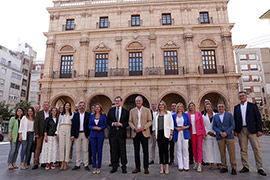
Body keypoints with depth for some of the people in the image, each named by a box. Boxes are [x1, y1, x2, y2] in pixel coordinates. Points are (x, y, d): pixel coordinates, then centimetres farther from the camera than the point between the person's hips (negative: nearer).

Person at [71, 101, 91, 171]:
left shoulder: (88, 114, 2)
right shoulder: (75, 114, 7)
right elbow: (73, 125, 4)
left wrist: (89, 135, -7)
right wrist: (72, 135, -2)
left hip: (85, 134, -2)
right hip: (77, 134, 2)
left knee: (85, 150, 4)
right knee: (77, 150, 9)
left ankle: (86, 165, 13)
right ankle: (77, 165, 20)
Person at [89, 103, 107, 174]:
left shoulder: (103, 115, 4)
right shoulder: (91, 116, 10)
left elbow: (105, 125, 1)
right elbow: (89, 125, 7)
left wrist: (100, 128, -17)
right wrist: (94, 127, -12)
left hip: (100, 135, -2)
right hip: (93, 135, 2)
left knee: (99, 151, 1)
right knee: (93, 151, 4)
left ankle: (98, 167, 12)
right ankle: (94, 167, 15)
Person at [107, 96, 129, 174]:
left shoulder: (126, 111, 3)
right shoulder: (111, 110, 9)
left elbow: (128, 122, 1)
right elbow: (108, 121, 7)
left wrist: (121, 124, -15)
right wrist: (113, 124, -11)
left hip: (122, 133, -2)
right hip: (113, 132, 2)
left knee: (122, 150, 4)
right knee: (114, 150, 8)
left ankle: (124, 166, 17)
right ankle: (114, 166, 21)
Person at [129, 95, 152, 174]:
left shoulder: (147, 110, 4)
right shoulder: (132, 111, 10)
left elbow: (150, 121, 0)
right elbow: (130, 121, 7)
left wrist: (143, 127, -14)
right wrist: (134, 128, -11)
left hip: (144, 133, -2)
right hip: (135, 133, 2)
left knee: (145, 151, 3)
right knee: (136, 151, 9)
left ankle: (146, 168, 16)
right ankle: (137, 167, 21)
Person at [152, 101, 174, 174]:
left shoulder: (168, 113, 4)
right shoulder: (156, 114, 11)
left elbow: (171, 124, 1)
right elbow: (154, 125, 13)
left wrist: (171, 134, -5)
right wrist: (154, 134, 7)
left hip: (165, 133, -3)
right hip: (158, 133, 3)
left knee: (165, 150, -3)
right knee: (160, 150, 5)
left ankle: (167, 167, 7)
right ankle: (161, 167, 12)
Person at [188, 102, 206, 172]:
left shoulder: (198, 113, -1)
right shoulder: (188, 115, 1)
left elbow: (202, 123, 0)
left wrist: (203, 133, -3)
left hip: (199, 132, -2)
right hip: (192, 133, 2)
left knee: (199, 147, -5)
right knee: (194, 148, 8)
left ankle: (199, 164, -2)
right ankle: (196, 162, 22)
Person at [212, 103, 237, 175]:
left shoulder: (229, 115, 5)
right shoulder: (215, 116, 10)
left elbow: (232, 125, -2)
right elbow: (214, 127, 5)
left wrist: (226, 133, -13)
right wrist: (220, 132, -11)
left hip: (229, 136, -1)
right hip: (220, 137, 2)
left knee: (232, 152, -1)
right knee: (222, 153, 5)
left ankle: (233, 168, 11)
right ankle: (224, 167, 16)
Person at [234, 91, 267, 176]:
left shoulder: (252, 105, 4)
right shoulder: (236, 107, 11)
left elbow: (258, 118, 0)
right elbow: (235, 119, 10)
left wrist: (259, 129, -7)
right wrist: (235, 130, 3)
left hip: (252, 130, -2)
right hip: (241, 130, 2)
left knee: (256, 148, -2)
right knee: (243, 149, 6)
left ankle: (260, 168, 8)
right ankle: (245, 167, 15)